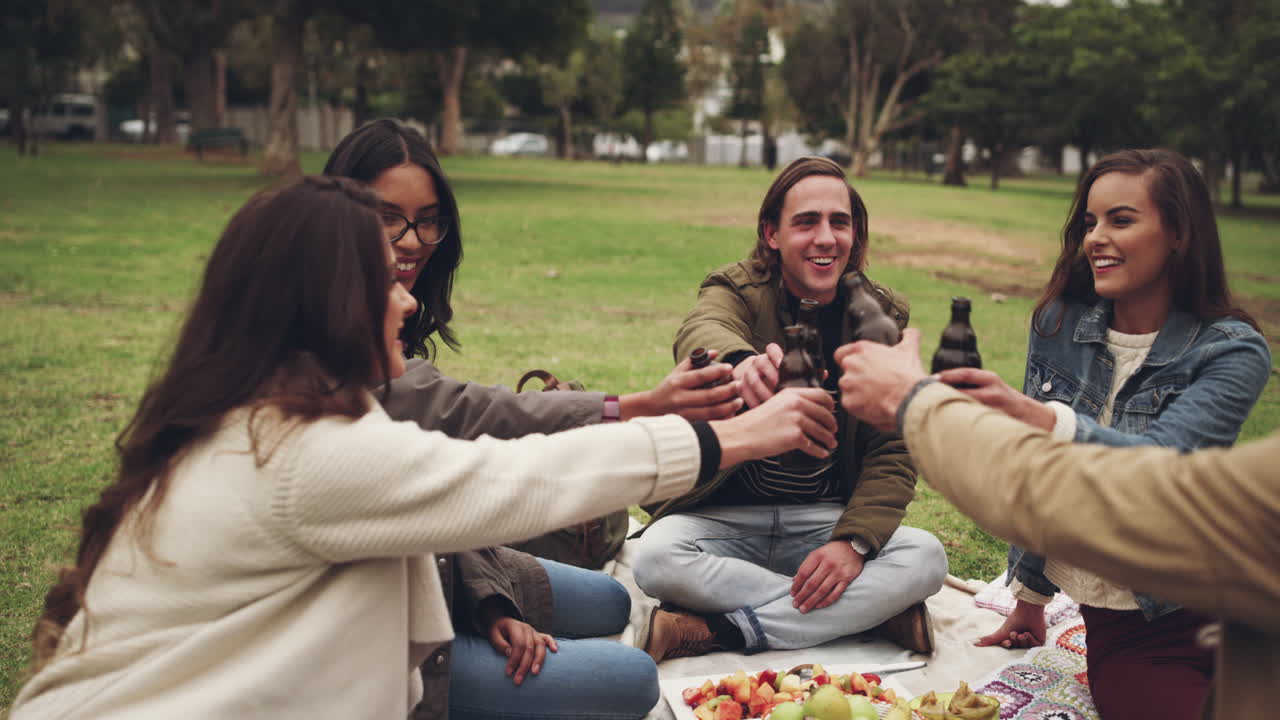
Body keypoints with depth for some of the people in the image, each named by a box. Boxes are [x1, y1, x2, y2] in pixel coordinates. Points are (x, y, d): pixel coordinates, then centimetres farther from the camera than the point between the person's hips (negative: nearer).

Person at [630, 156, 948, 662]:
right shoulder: (735, 291, -6)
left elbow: (894, 449, -4)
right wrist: (740, 364, -59)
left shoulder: (882, 316, 1)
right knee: (656, 557, -32)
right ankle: (872, 612, -24)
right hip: (726, 515, -1)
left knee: (926, 558, -26)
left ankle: (717, 630, -26)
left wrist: (854, 541, -22)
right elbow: (701, 334, -33)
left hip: (825, 520, 2)